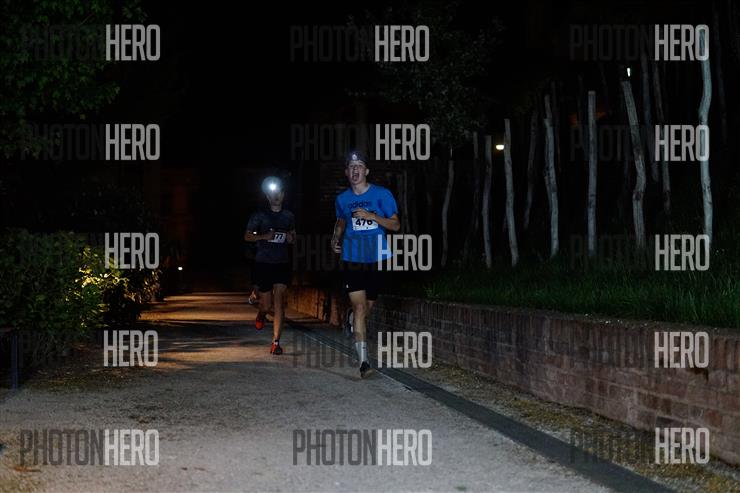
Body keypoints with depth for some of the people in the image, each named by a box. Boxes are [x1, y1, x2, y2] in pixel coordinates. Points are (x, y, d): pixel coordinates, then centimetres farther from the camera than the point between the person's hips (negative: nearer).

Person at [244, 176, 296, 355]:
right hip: (263, 264, -1)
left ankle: (276, 342, -11)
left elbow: (293, 235, 23)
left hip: (282, 264, 2)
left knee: (279, 301, -12)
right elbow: (247, 236, 2)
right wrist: (264, 236, -16)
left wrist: (291, 238, -1)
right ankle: (261, 314, 42)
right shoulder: (259, 215, 0)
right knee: (266, 305, 2)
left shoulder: (288, 216, 10)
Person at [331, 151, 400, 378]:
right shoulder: (342, 199, 7)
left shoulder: (382, 194, -2)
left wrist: (372, 216, -20)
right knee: (359, 307, -12)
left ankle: (353, 321, 49)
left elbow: (395, 225, -5)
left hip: (375, 259, 0)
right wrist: (335, 239, 6)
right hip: (351, 259, 0)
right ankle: (363, 361, -14)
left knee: (367, 307, 12)